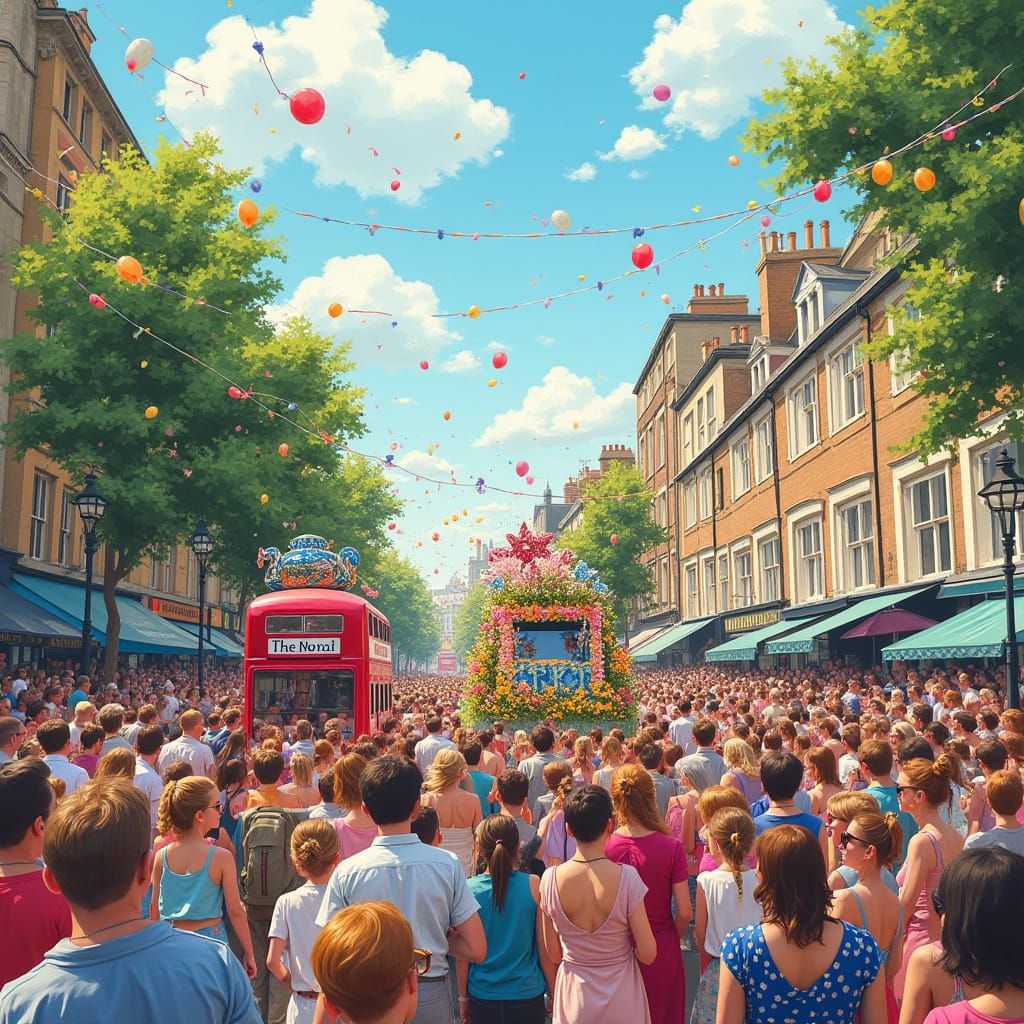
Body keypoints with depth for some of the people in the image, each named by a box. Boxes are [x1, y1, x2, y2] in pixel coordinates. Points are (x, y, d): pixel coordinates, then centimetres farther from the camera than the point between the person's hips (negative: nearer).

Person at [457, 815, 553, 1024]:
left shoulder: (468, 889, -11)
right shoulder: (533, 886, -12)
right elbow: (545, 948, -5)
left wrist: (463, 998, 10)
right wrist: (554, 992, 9)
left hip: (482, 997, 0)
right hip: (527, 996, 0)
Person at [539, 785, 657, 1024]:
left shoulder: (550, 879, -15)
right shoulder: (626, 877, -21)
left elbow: (554, 954, -4)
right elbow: (648, 954, -15)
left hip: (574, 996, 1)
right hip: (621, 996, -1)